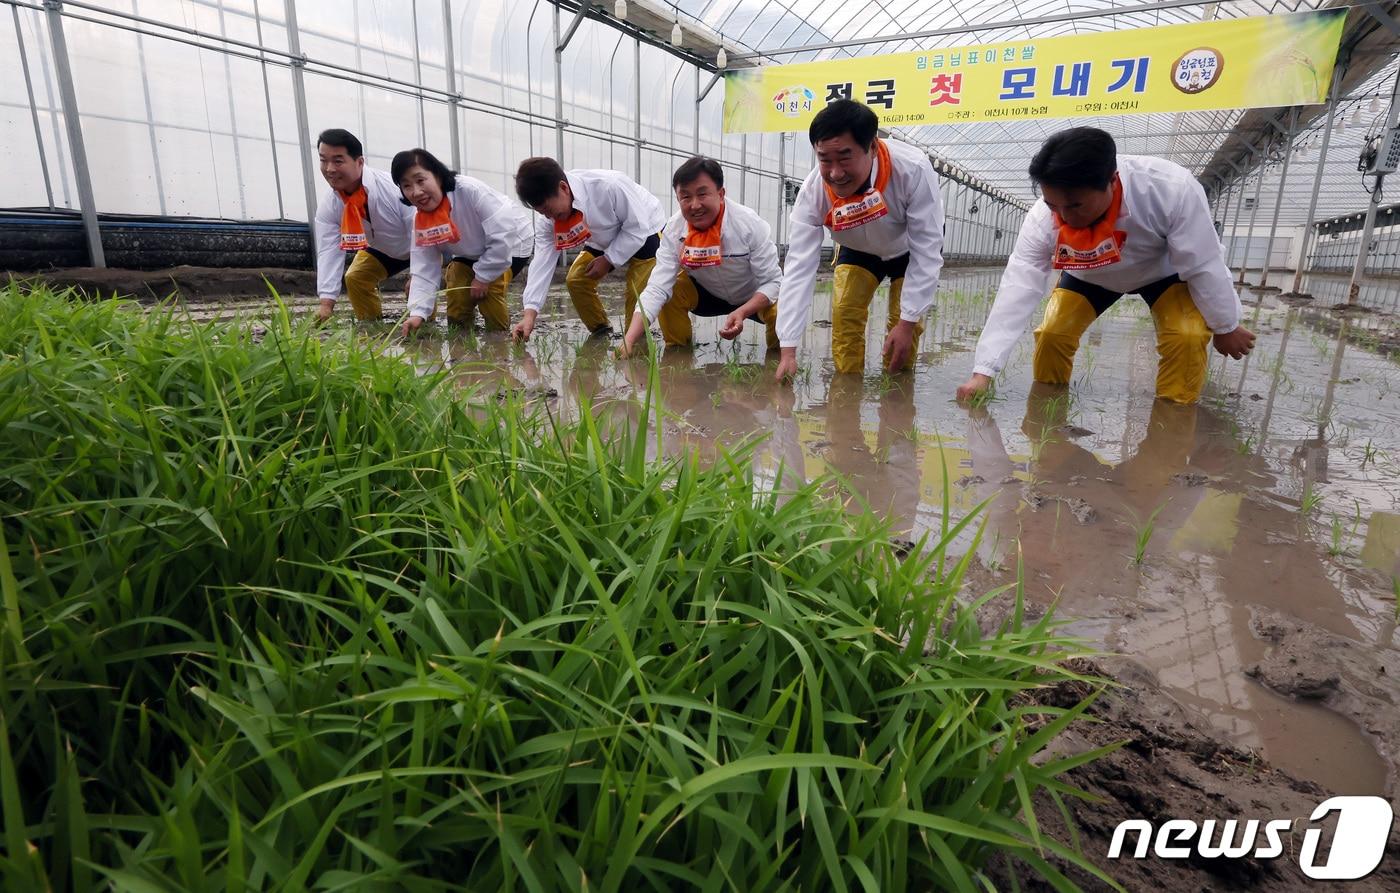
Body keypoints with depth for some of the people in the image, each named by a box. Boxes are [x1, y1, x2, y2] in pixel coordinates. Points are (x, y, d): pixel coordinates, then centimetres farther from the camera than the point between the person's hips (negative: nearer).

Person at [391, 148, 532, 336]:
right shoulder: (420, 220, -15)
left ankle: (500, 335, 1)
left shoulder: (470, 190, -36)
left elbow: (503, 236, -33)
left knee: (489, 294, -26)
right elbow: (424, 270, -16)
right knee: (456, 316, -8)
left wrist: (483, 276, -23)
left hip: (511, 243, -5)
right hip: (470, 255, 6)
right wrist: (417, 313, -32)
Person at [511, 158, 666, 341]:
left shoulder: (609, 186, -40)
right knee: (575, 280, -3)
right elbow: (542, 262, -24)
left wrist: (609, 260, -24)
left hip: (645, 231, -6)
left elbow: (637, 227, -28)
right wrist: (529, 314, -34)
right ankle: (601, 333, 15)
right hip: (603, 240, 6)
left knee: (638, 292, -21)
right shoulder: (548, 219, -21)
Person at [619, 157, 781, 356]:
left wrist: (742, 313, -45)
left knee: (780, 311, -30)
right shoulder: (673, 230, -23)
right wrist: (628, 342, -42)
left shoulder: (750, 225, -30)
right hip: (709, 294, 2)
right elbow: (657, 288, -29)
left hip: (756, 298, -1)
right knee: (670, 292, -24)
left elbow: (773, 281, -26)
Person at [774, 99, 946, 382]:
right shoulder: (813, 191, -34)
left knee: (905, 322, -13)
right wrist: (788, 350, -41)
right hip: (858, 250, 2)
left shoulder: (914, 169, -40)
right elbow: (799, 266, -35)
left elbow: (927, 251, -31)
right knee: (844, 313, -11)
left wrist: (907, 322, -33)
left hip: (911, 249, -2)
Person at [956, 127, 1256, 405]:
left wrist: (1226, 327, -12)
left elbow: (1203, 266, -26)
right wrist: (983, 371, -45)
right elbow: (1016, 291, -39)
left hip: (1164, 270, -1)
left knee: (1186, 336, -23)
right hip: (1089, 276, 1)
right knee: (1051, 334, -16)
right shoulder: (1042, 220, -37)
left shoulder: (1172, 188, -40)